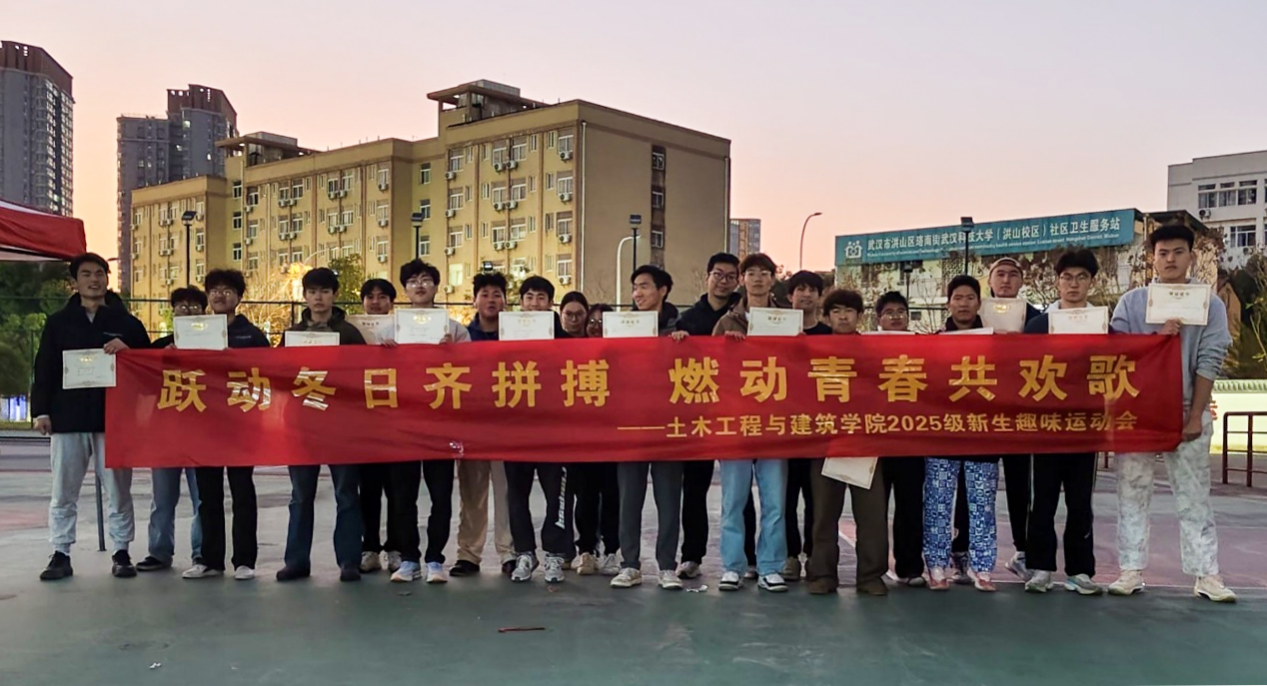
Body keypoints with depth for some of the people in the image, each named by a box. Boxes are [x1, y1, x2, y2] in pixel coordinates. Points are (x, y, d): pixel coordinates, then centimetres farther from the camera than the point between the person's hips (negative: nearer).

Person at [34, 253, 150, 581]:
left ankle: (121, 553, 12)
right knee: (63, 492, 5)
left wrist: (127, 350, -13)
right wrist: (41, 410, -2)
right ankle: (60, 554, 14)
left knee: (118, 491, 3)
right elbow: (44, 369, 7)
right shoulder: (58, 322, 10)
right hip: (68, 418, 1)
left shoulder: (127, 323, 8)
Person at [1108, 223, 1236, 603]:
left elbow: (1209, 362, -2)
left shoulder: (1210, 304, 3)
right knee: (1132, 492, 3)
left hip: (1186, 411, 0)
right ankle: (1131, 570, 10)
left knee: (1194, 496, 4)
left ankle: (1206, 574, 9)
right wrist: (1157, 336, -14)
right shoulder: (1132, 301, 5)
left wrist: (1195, 415, -8)